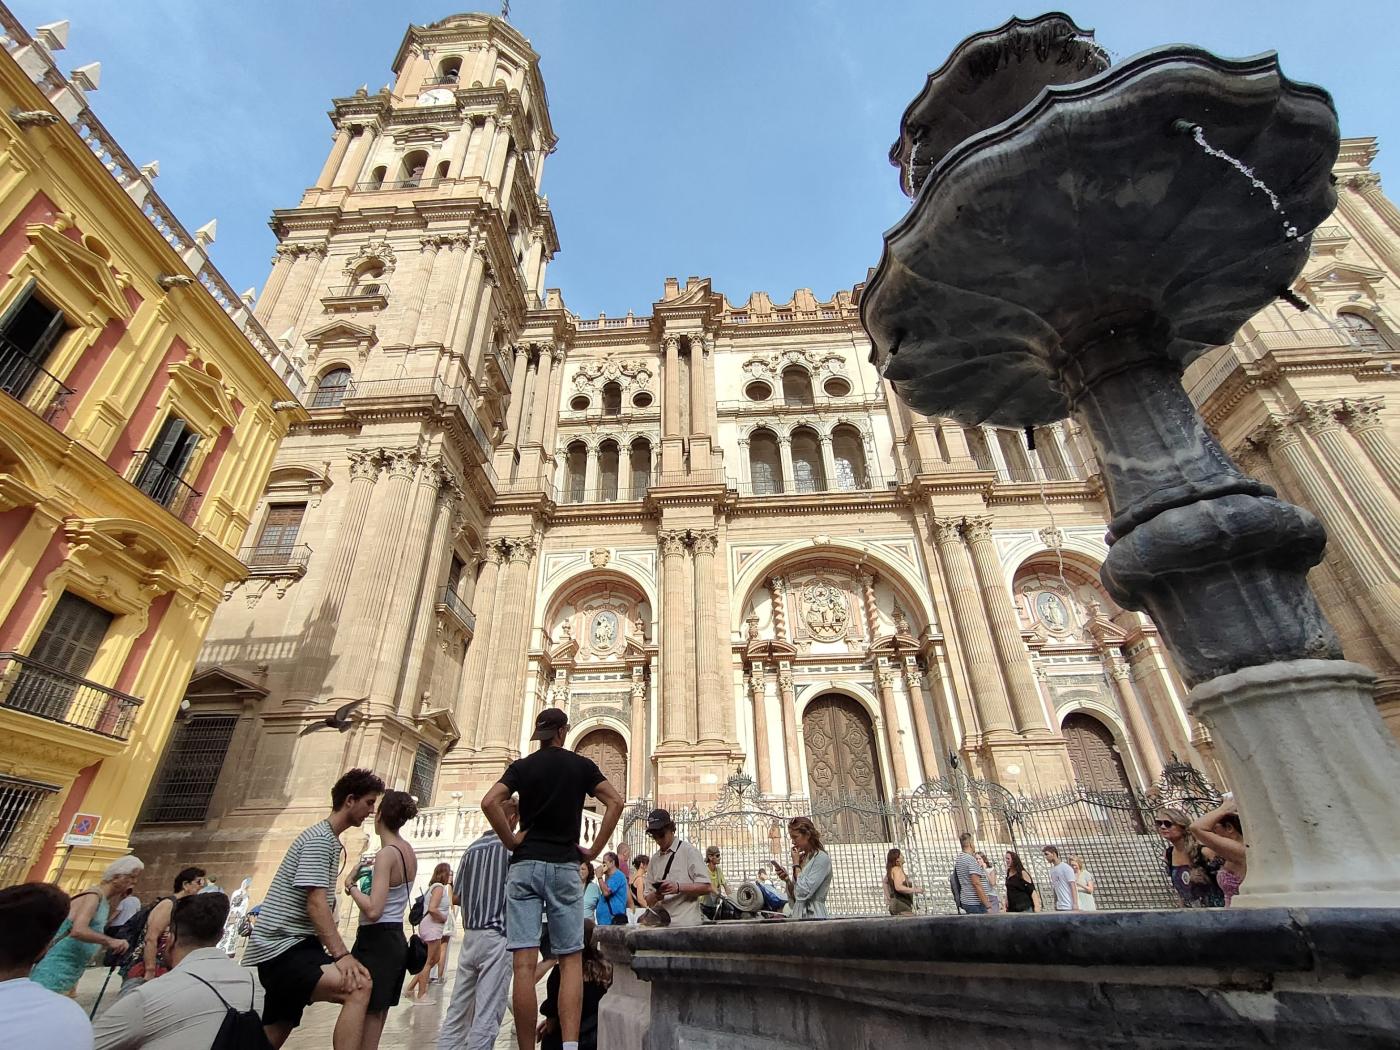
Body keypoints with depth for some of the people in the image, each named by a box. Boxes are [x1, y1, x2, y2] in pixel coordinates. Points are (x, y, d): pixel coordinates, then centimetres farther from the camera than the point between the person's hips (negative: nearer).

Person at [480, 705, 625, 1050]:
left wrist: (511, 841, 0)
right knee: (571, 960, 6)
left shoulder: (521, 766, 6)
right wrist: (594, 850, 2)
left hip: (525, 865, 1)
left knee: (523, 964, 1)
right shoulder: (581, 765, 5)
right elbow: (616, 802, -4)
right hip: (565, 867, 0)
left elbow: (489, 802, -10)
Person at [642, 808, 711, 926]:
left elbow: (706, 887, -7)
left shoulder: (688, 851, -1)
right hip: (660, 924, 5)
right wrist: (655, 896, -9)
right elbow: (648, 900, 13)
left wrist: (678, 887, -18)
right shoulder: (654, 859, 13)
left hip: (685, 924, -4)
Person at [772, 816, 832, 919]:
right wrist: (787, 879, -3)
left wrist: (796, 864, -9)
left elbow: (804, 893, -18)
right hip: (798, 916, 7)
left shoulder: (822, 858, -9)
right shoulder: (802, 858, 11)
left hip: (813, 916, -6)